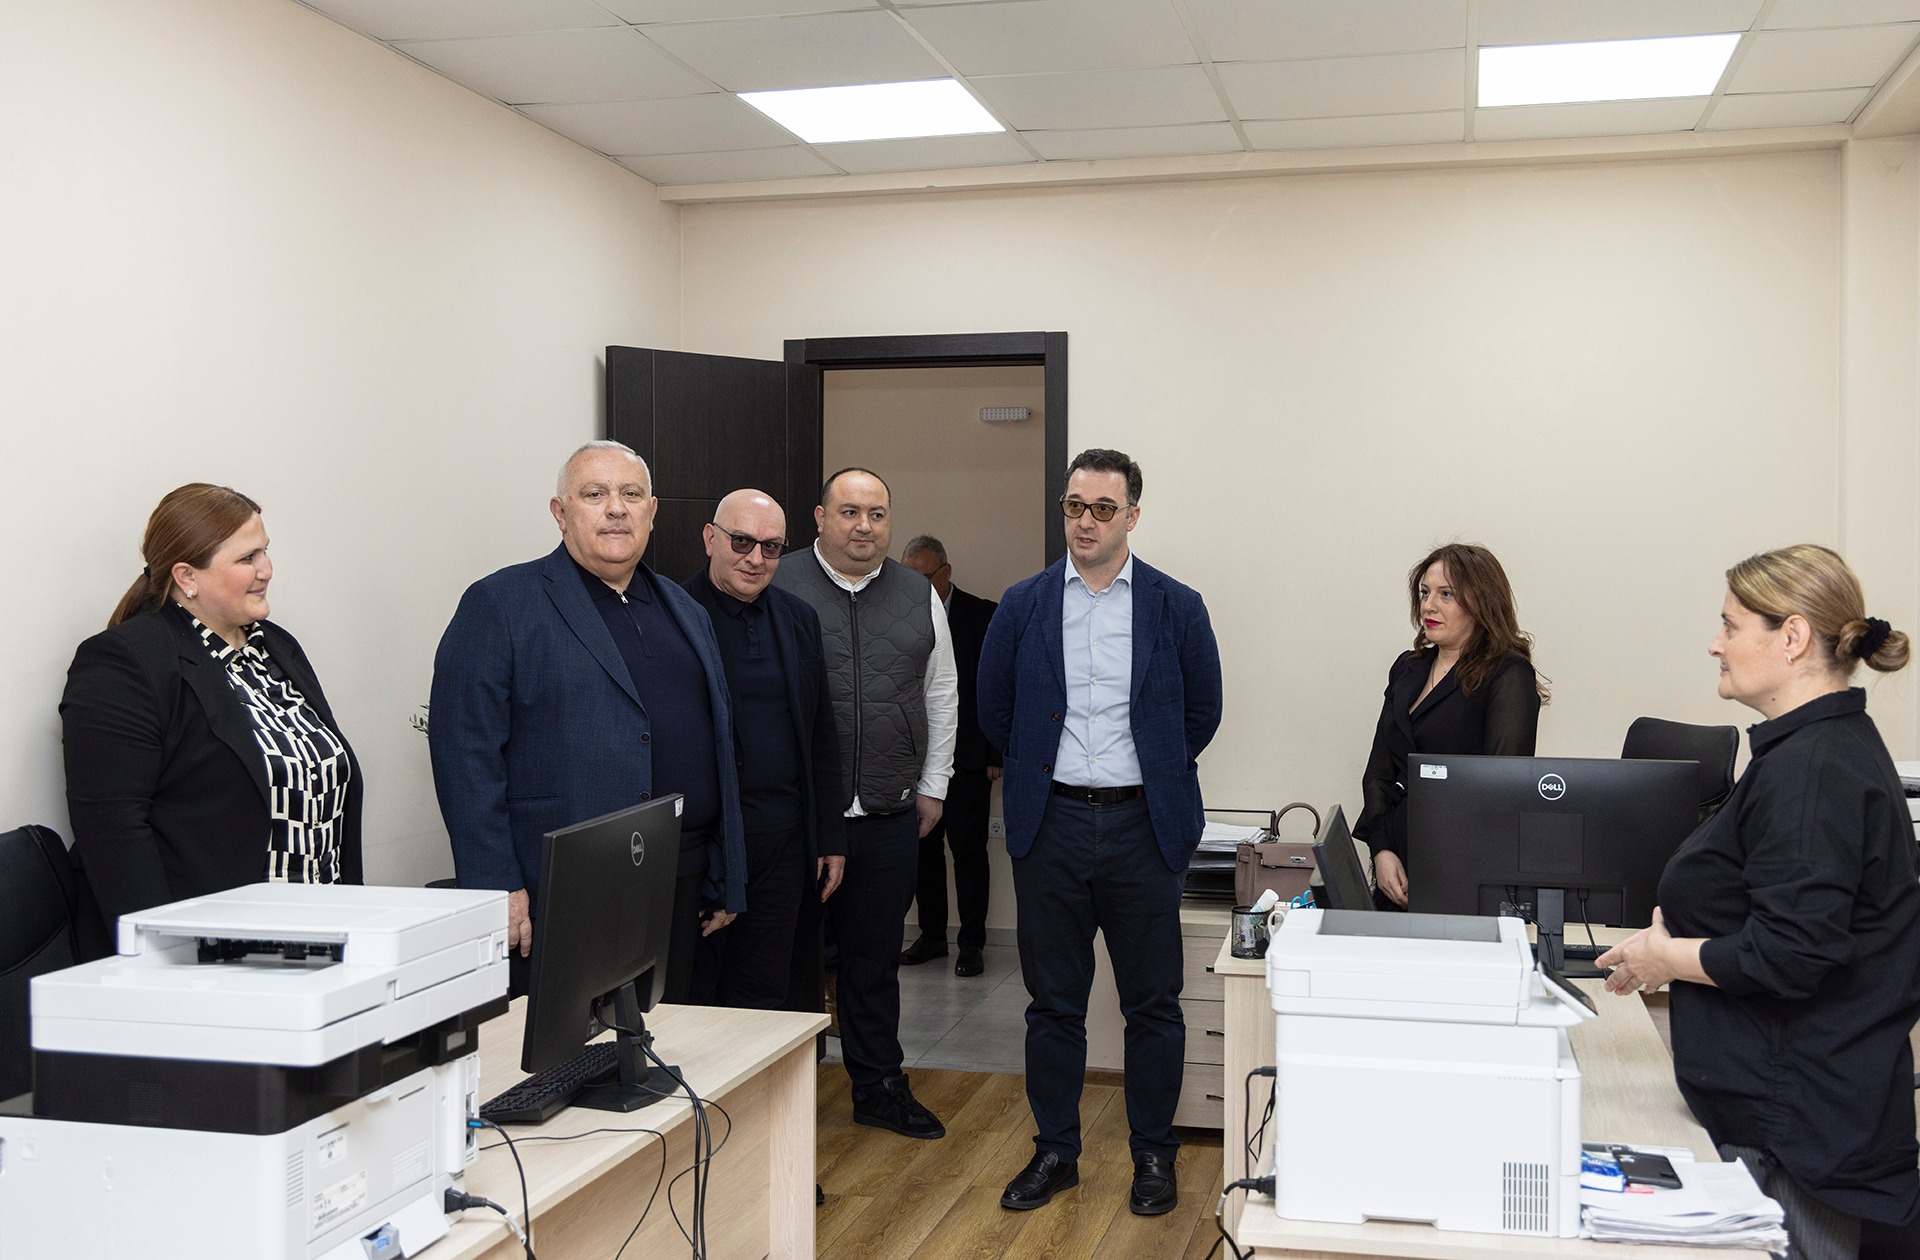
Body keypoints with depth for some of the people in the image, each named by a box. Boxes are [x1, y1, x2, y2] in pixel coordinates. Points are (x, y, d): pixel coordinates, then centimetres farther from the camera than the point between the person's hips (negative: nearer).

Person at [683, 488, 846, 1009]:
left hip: (783, 843, 5)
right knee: (688, 996, 4)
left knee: (765, 996, 10)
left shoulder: (800, 619, 11)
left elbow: (822, 738, 15)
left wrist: (830, 839, 12)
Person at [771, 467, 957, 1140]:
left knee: (876, 956, 14)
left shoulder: (919, 597, 8)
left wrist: (932, 786, 12)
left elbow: (941, 695, 15)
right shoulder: (778, 589, -4)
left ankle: (880, 1087, 26)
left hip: (891, 814, 3)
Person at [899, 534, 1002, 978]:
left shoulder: (984, 616, -3)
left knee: (968, 850, 0)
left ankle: (971, 944, 9)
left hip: (968, 758, -4)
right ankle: (932, 935, 21)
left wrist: (995, 755, -7)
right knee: (923, 848, 8)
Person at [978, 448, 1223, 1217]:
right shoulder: (1023, 606, 4)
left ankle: (1154, 1155, 19)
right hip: (1050, 825, 1)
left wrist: (1152, 776, 11)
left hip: (1142, 827, -1)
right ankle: (1055, 1152, 22)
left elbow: (1201, 713, 9)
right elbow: (994, 710, 13)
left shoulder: (1176, 607, 0)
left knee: (1152, 1003, 5)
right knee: (1053, 1002, 9)